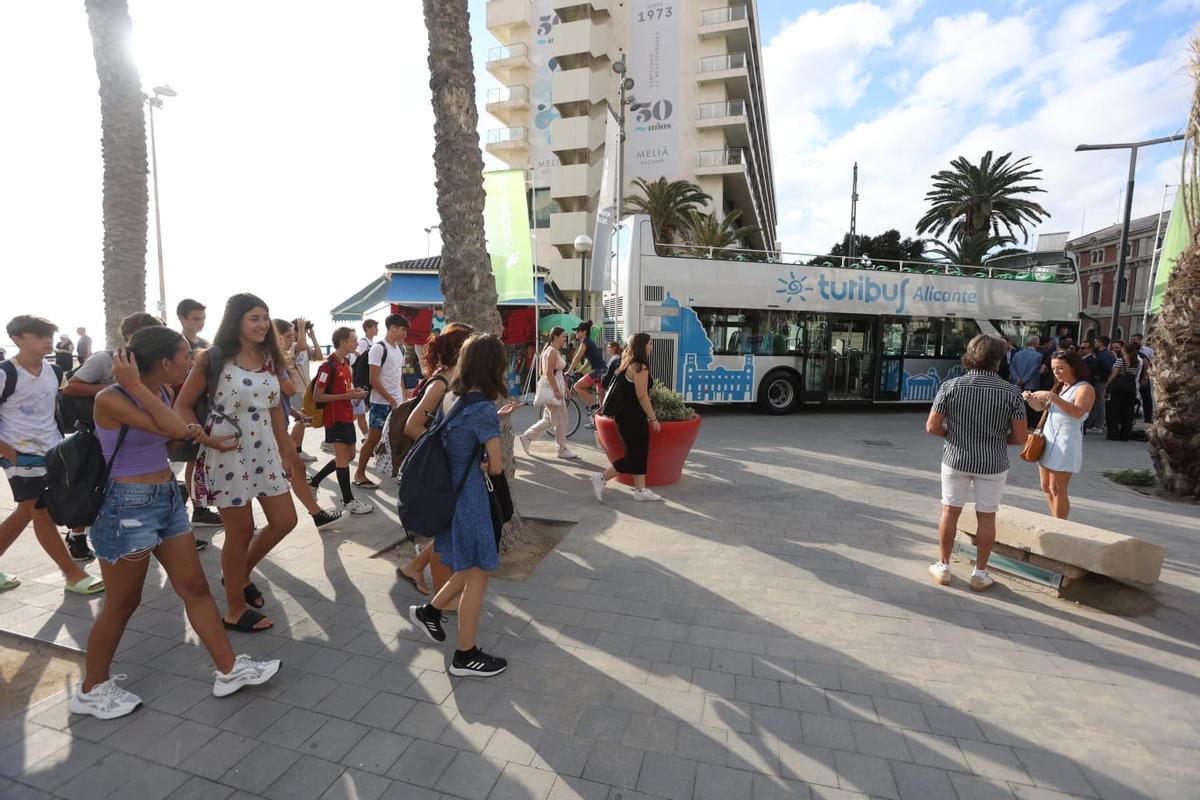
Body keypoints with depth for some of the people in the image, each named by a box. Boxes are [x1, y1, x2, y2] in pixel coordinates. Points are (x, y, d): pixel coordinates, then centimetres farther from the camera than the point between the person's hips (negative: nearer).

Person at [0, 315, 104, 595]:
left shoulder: (52, 371, 5)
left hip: (53, 452, 7)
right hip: (23, 457, -7)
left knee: (25, 513, 16)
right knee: (44, 515, 1)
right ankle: (74, 575, 7)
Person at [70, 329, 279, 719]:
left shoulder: (163, 392, 4)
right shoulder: (110, 399, -18)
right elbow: (174, 428, -26)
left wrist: (188, 433, -1)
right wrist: (136, 385, -21)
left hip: (168, 498, 7)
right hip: (126, 507, -7)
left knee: (195, 588, 10)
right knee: (122, 604, 8)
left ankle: (229, 669, 20)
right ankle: (90, 690, 32)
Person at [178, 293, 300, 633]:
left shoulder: (268, 359, 7)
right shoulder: (212, 358, -10)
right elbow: (182, 406, -7)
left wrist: (287, 453, 12)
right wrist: (206, 438, -22)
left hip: (265, 451, 6)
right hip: (228, 454, -6)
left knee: (285, 520, 9)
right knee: (241, 531, 3)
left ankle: (241, 575, 35)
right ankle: (235, 610, 22)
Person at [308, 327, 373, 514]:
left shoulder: (346, 362, 10)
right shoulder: (328, 366, -16)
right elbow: (317, 397, -17)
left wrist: (354, 391, 3)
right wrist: (347, 396, -20)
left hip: (347, 416, 9)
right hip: (335, 418, -9)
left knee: (349, 455, 15)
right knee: (343, 458, -1)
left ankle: (314, 480, 29)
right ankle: (348, 500, 9)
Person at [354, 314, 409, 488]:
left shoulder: (400, 348, 11)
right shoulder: (378, 348, -13)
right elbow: (374, 380, -16)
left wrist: (403, 398, 11)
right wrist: (391, 400, -15)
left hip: (397, 402, 7)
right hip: (381, 402, -7)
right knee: (373, 438, 1)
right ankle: (359, 474, 13)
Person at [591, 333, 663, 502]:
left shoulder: (628, 365, 14)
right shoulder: (640, 367, -16)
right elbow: (642, 396, -19)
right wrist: (653, 418, -12)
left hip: (625, 414, 10)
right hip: (632, 417, -10)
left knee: (640, 454, 13)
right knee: (635, 456, -3)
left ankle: (640, 490, 18)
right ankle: (601, 478, 2)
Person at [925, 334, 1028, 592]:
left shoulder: (950, 386, -9)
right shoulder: (1010, 392, -9)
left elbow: (932, 427, -9)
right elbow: (1021, 438, -7)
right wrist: (997, 438, 11)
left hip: (956, 460, 0)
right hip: (993, 464, 0)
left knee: (950, 512, 13)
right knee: (986, 517, 12)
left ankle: (942, 567, 22)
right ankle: (980, 573, 23)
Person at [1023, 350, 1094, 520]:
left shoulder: (1085, 388, -8)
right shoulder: (1059, 387, 16)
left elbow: (1078, 412, -24)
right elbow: (1040, 407, 18)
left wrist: (1052, 397, -35)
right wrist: (1031, 399, -3)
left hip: (1066, 442, -8)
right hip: (1048, 437, 8)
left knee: (1057, 489, -6)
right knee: (1046, 487, 12)